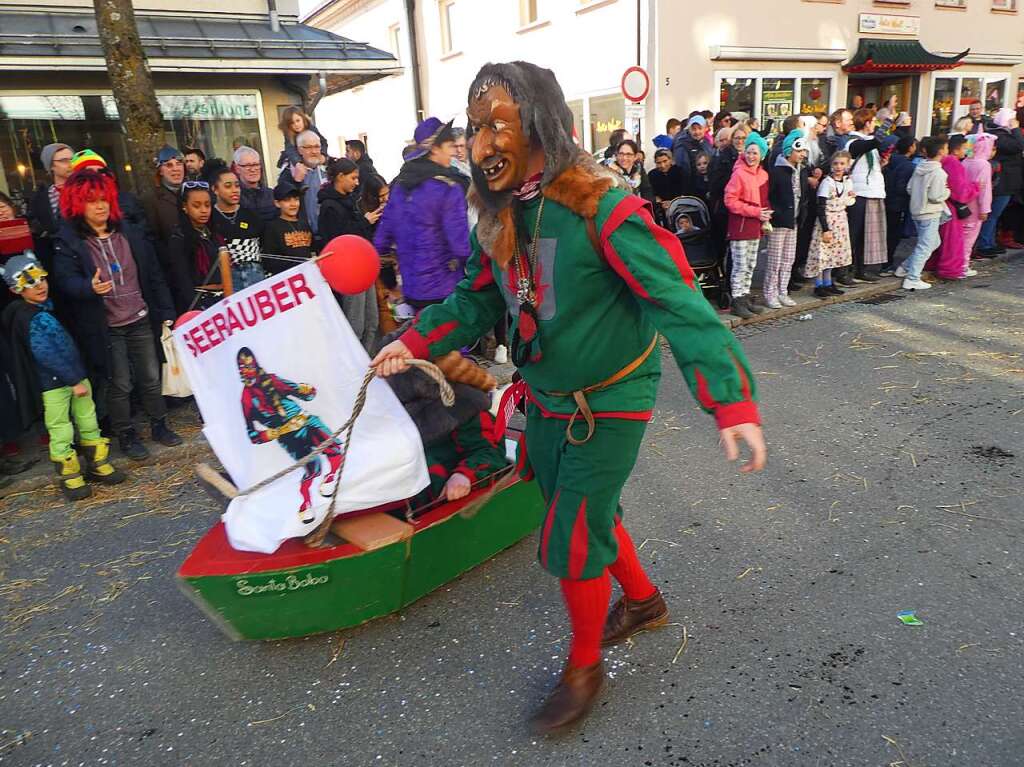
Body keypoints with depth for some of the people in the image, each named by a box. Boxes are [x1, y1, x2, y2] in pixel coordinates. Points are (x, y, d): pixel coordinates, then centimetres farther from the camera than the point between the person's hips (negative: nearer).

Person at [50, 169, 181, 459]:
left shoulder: (128, 232, 7)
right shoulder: (68, 241, -6)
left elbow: (154, 274, 8)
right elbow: (65, 279, -16)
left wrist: (166, 313, 4)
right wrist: (90, 287, -39)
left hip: (140, 320, 4)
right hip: (105, 327, -3)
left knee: (151, 377, 10)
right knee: (119, 384, 5)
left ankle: (159, 425, 27)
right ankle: (126, 435, 21)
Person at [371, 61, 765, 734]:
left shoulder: (602, 207, -25)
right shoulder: (498, 218, -3)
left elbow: (678, 302, -30)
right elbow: (477, 299, 11)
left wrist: (732, 399, -37)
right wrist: (417, 342, 1)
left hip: (609, 405, -7)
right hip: (546, 401, 7)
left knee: (572, 542, 1)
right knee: (588, 513, 22)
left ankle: (584, 668, 28)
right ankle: (643, 600, 50)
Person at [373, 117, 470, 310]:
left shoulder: (399, 185, 6)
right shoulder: (448, 188, -15)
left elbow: (383, 237, 8)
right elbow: (461, 244, -19)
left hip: (411, 289, 7)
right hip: (444, 290, -6)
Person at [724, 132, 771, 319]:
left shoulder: (763, 175, 10)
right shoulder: (739, 173, -11)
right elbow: (730, 201, -16)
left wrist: (765, 215, 2)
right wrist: (755, 212, -16)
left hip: (755, 227, 7)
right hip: (740, 226, -7)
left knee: (750, 266, 13)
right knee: (740, 266, -4)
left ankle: (745, 298, 22)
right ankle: (737, 301, 3)